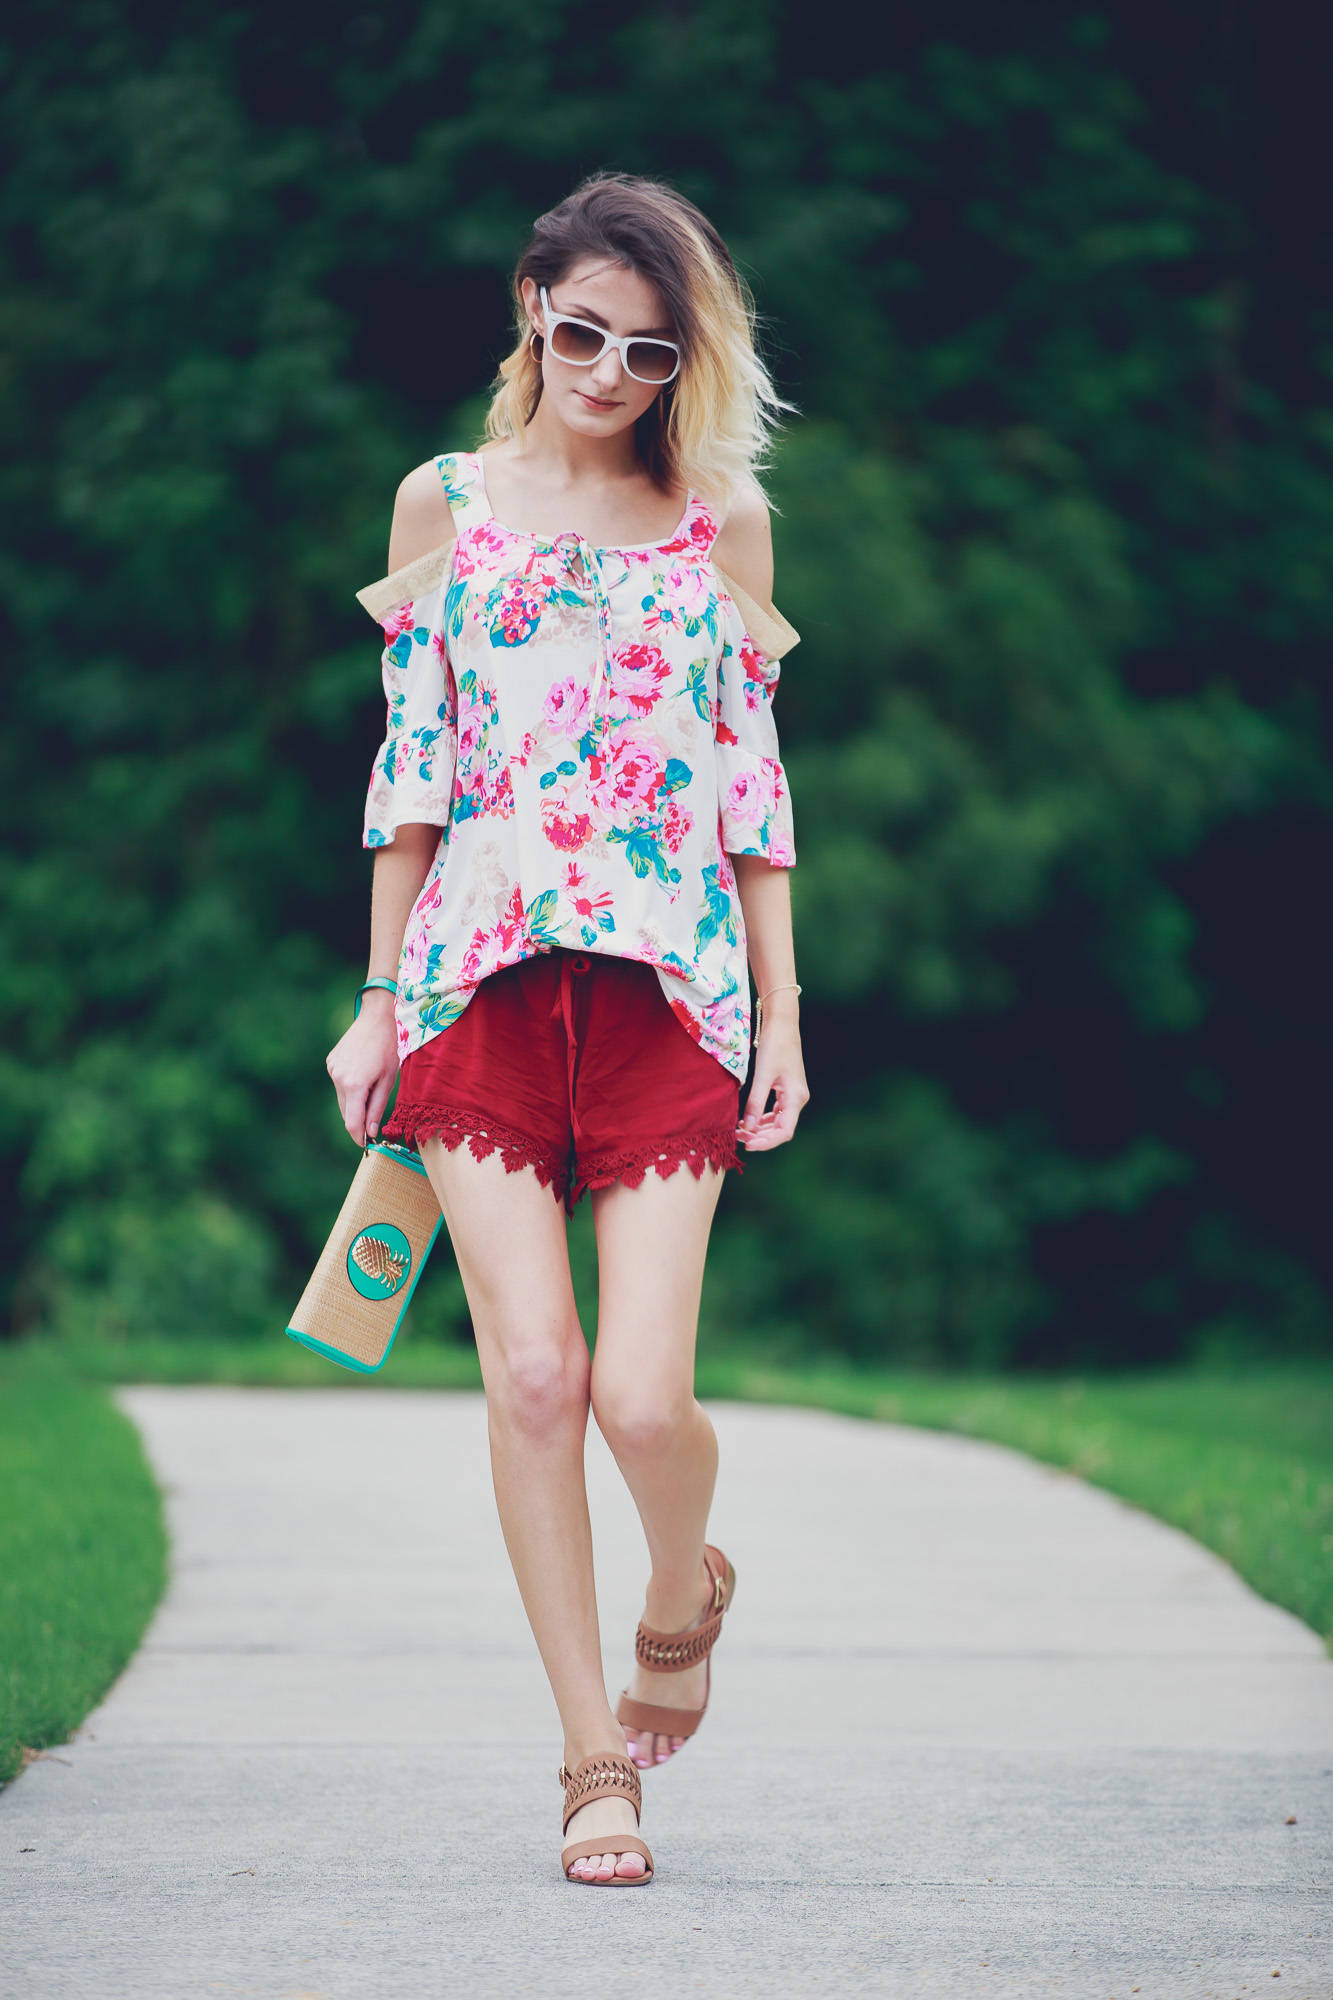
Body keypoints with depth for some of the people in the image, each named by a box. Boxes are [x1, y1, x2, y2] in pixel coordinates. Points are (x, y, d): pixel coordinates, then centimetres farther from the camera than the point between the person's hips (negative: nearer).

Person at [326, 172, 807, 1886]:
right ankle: (594, 1756, 5)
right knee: (531, 1374, -7)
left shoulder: (722, 521, 10)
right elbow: (410, 763, 10)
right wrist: (380, 1004, 7)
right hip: (485, 976, 0)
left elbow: (752, 778, 11)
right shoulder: (446, 505, 9)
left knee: (643, 1393, -10)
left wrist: (783, 1011, 6)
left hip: (669, 985, 0)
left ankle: (685, 1590, 24)